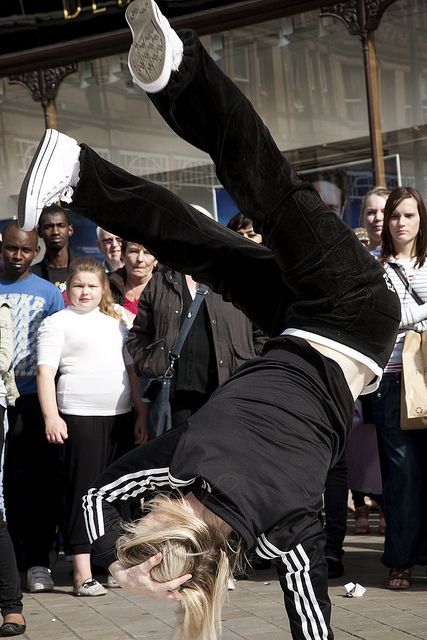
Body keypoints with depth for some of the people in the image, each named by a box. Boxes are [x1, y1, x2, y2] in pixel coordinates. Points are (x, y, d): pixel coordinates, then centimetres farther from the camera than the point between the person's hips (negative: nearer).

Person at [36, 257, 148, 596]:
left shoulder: (115, 322, 17)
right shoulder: (58, 322, 0)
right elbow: (46, 370, -8)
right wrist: (51, 416, -19)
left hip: (120, 416, 6)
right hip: (80, 416, -6)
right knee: (83, 490, -5)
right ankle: (82, 574, -4)